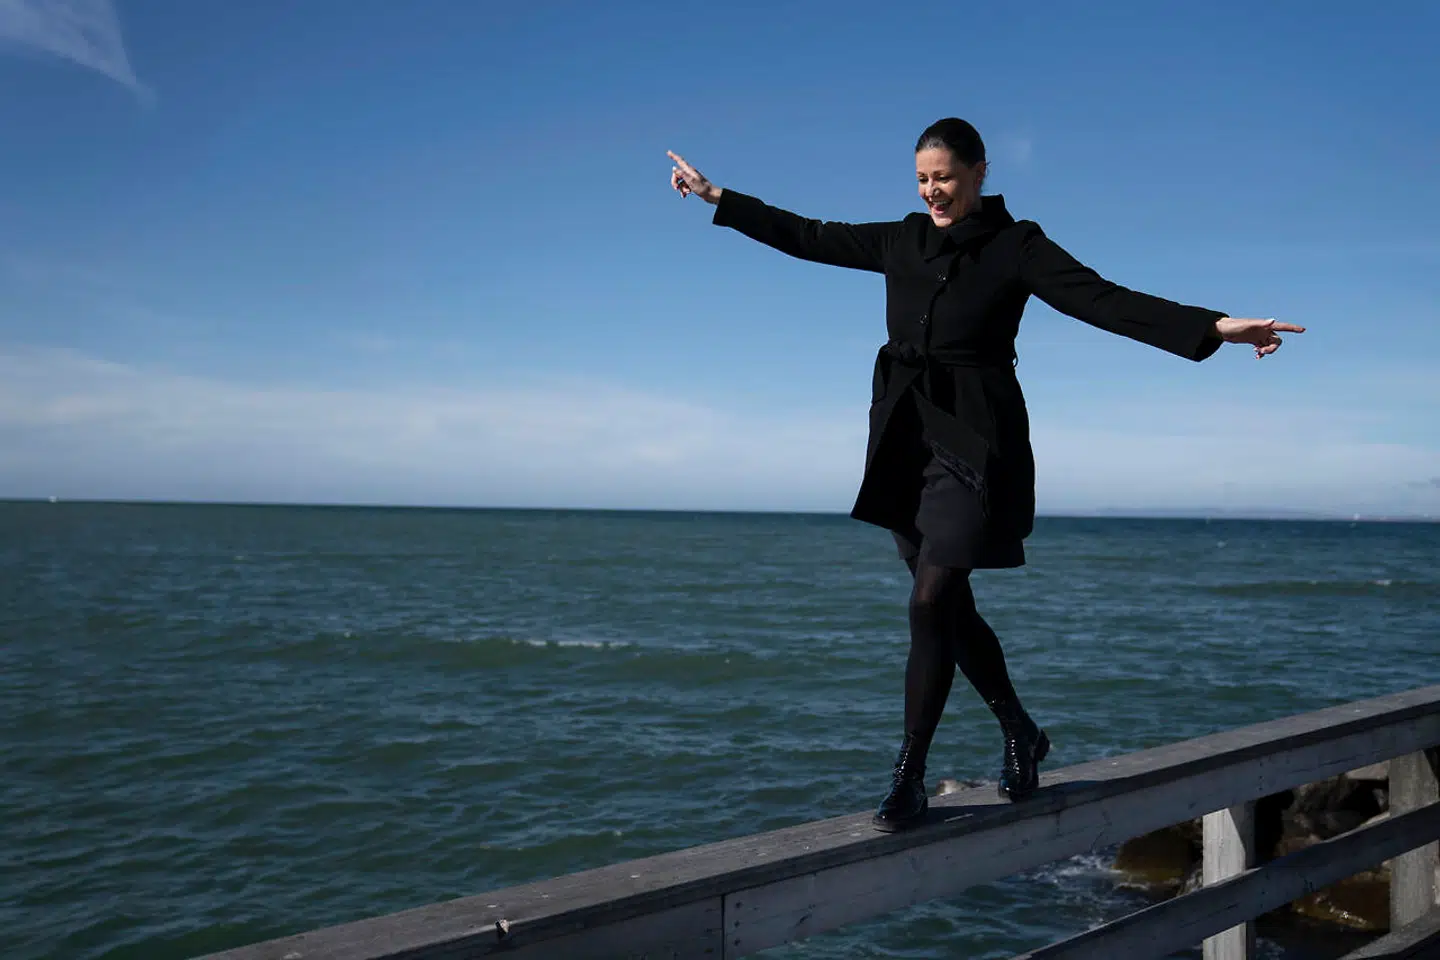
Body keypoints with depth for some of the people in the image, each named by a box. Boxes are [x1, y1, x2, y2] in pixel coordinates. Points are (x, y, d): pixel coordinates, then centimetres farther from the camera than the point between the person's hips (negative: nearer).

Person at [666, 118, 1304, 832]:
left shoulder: (1015, 246, -2)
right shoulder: (901, 242, 12)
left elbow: (1104, 300, -11)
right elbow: (807, 237, 19)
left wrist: (1213, 327, -23)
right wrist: (717, 198, 22)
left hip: (974, 445, -6)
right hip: (907, 444, 6)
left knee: (931, 602, -13)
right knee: (949, 607, 11)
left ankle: (909, 778, -2)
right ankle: (1020, 734, 31)